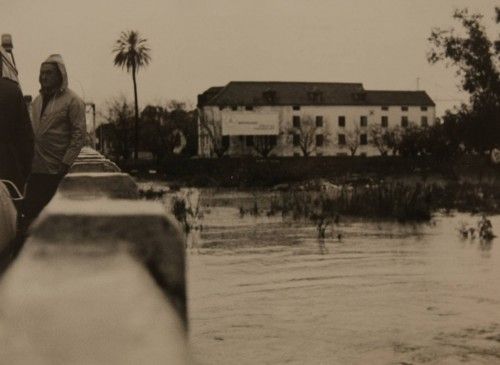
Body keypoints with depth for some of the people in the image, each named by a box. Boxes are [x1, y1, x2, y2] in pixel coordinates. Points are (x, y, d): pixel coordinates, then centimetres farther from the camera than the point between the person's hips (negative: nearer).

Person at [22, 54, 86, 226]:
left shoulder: (72, 101, -6)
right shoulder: (37, 100, 15)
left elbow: (79, 135, -11)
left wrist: (66, 163, -15)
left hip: (57, 171, -6)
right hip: (35, 168, 6)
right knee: (30, 212, 7)